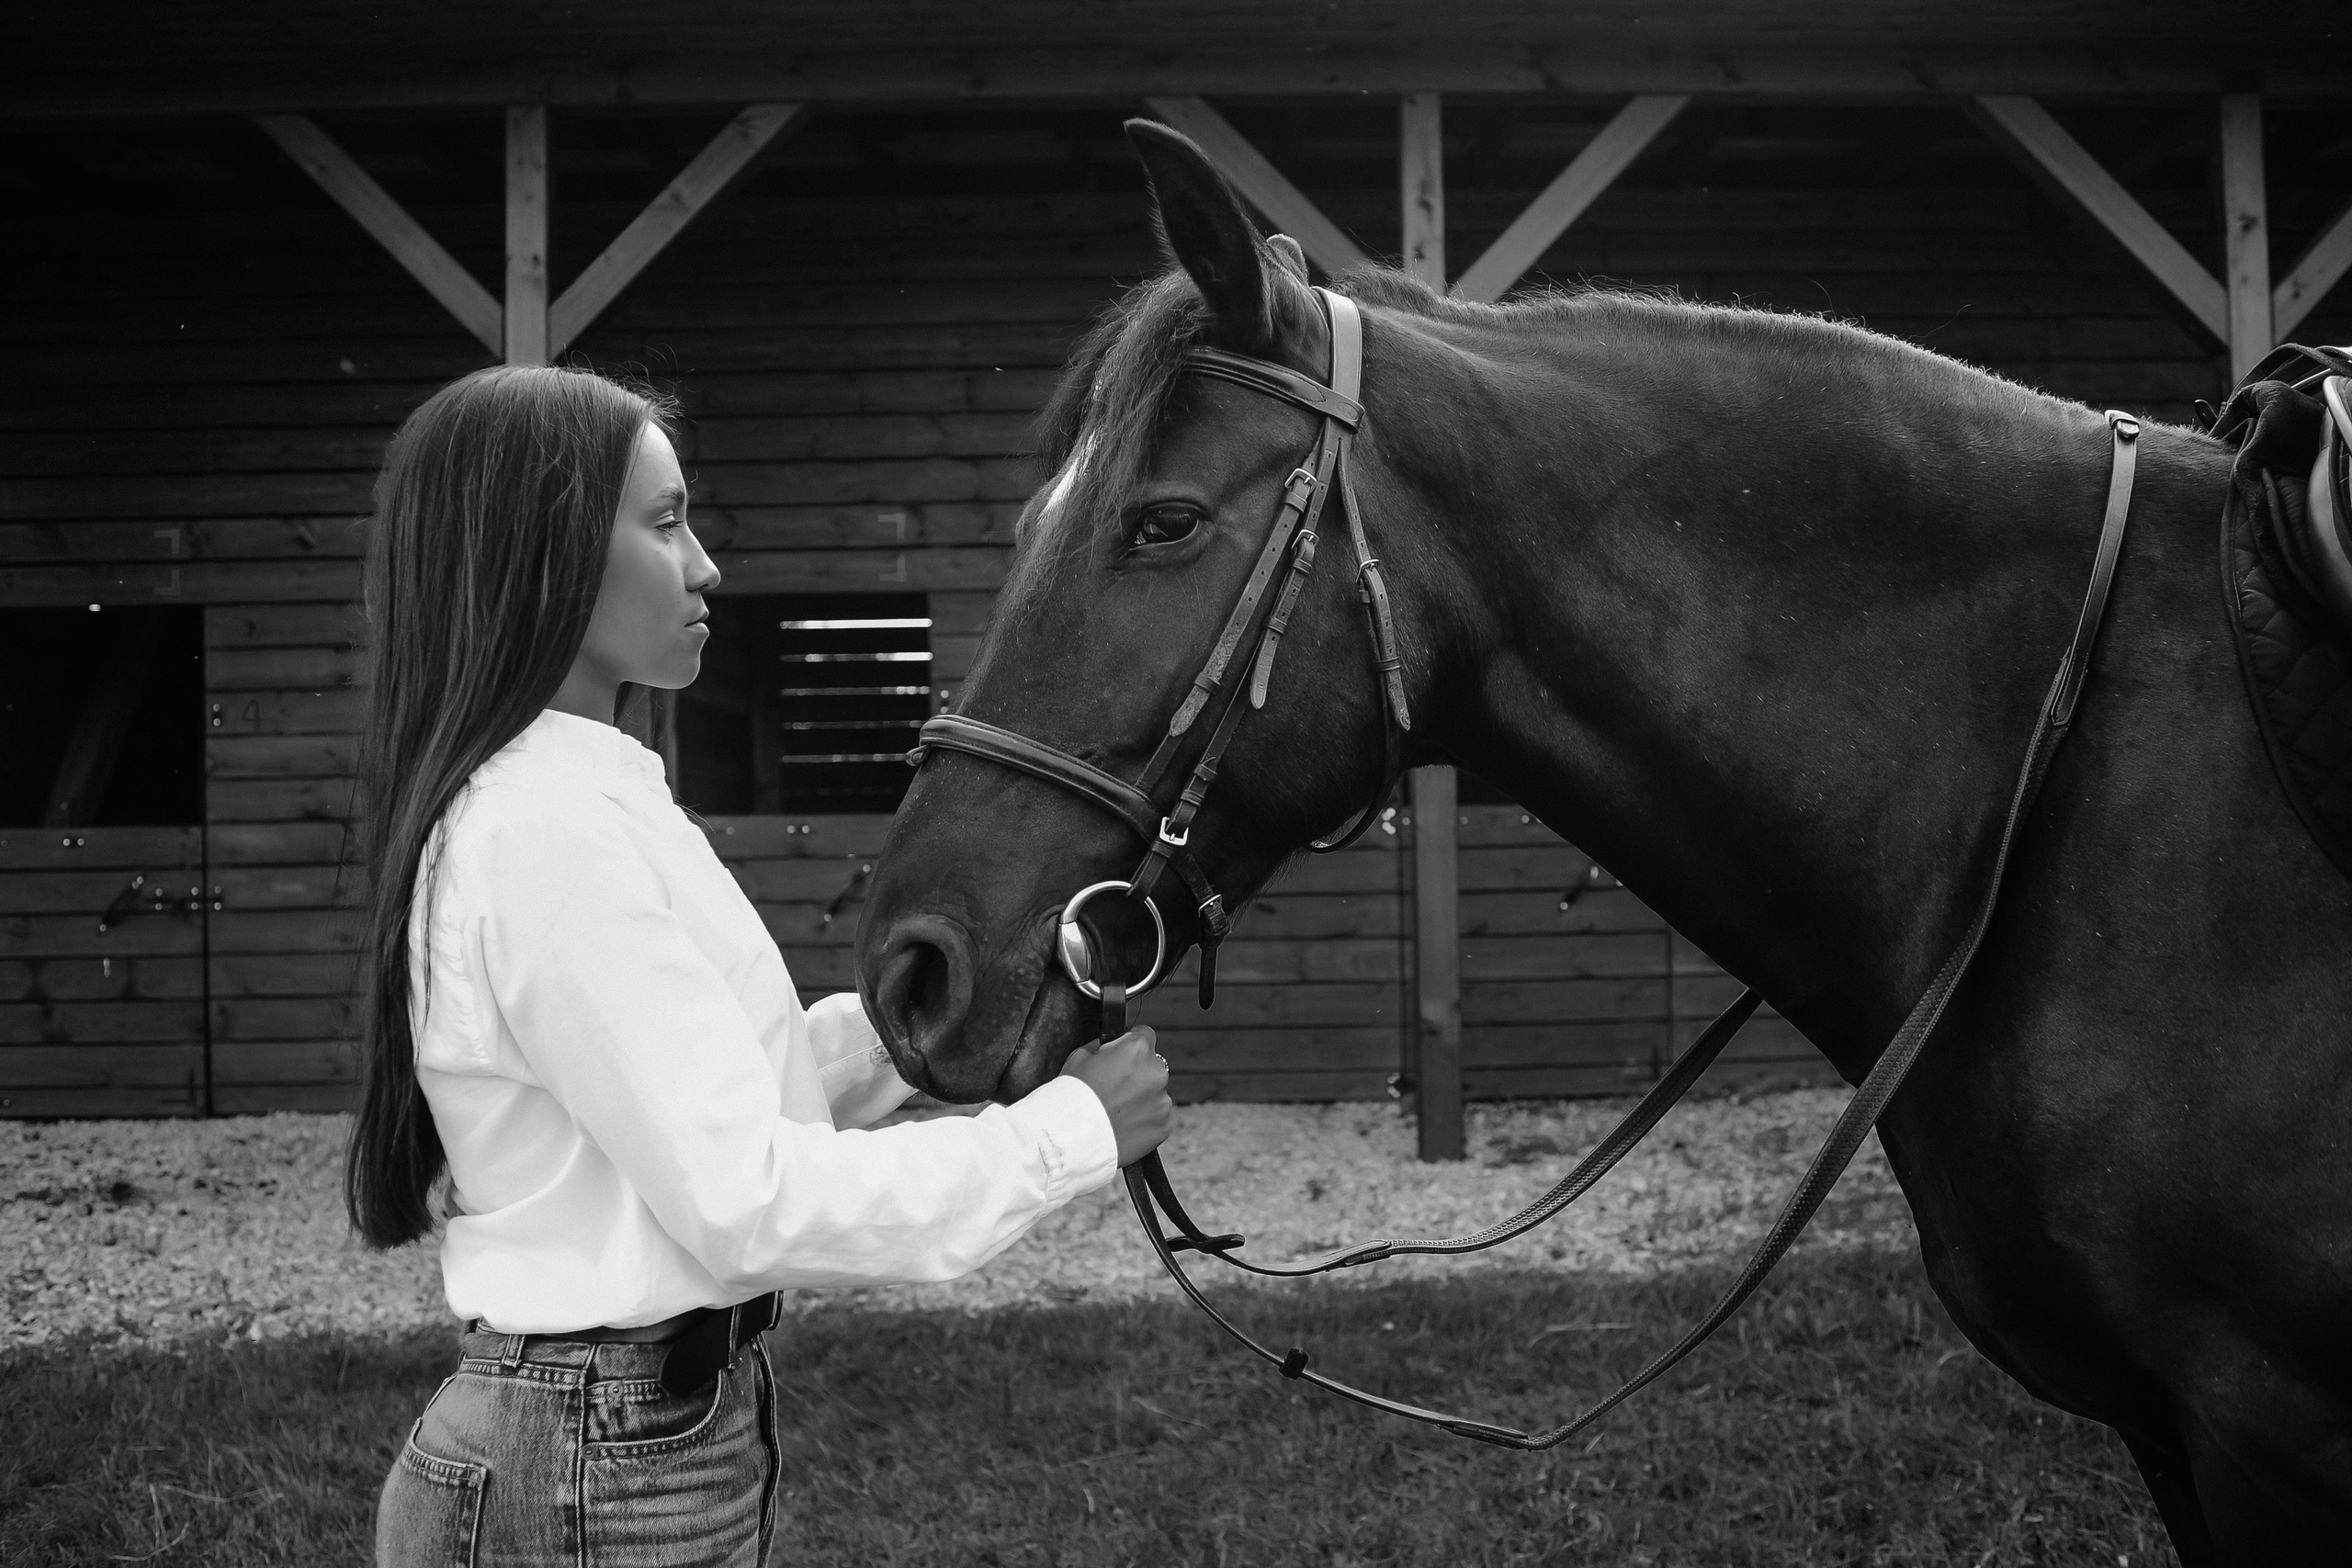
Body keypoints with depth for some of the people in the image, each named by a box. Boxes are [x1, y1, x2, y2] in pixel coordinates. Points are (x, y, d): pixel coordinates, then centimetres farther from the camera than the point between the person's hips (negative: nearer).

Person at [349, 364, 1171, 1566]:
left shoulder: (584, 797, 10)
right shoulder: (544, 836, -21)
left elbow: (717, 1095, 13)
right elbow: (747, 1203, -24)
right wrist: (1070, 1131, -17)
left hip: (646, 1436, 9)